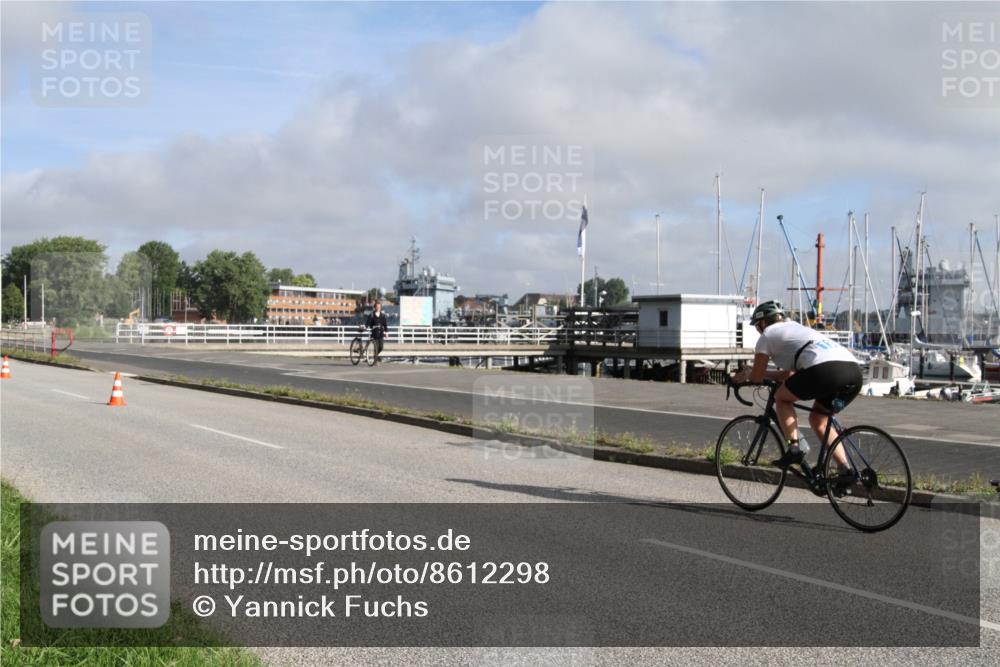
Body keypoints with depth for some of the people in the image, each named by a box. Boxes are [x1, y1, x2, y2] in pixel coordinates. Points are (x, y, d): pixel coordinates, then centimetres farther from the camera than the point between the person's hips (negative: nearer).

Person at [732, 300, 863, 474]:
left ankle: (794, 448, 3)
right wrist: (758, 373, 52)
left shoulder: (768, 334, 17)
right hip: (854, 370, 8)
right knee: (818, 419, 23)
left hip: (825, 369, -8)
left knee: (781, 397, 15)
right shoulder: (795, 328, 38)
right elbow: (789, 374, 45)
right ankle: (845, 471, 12)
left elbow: (756, 377, 18)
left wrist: (744, 376, 39)